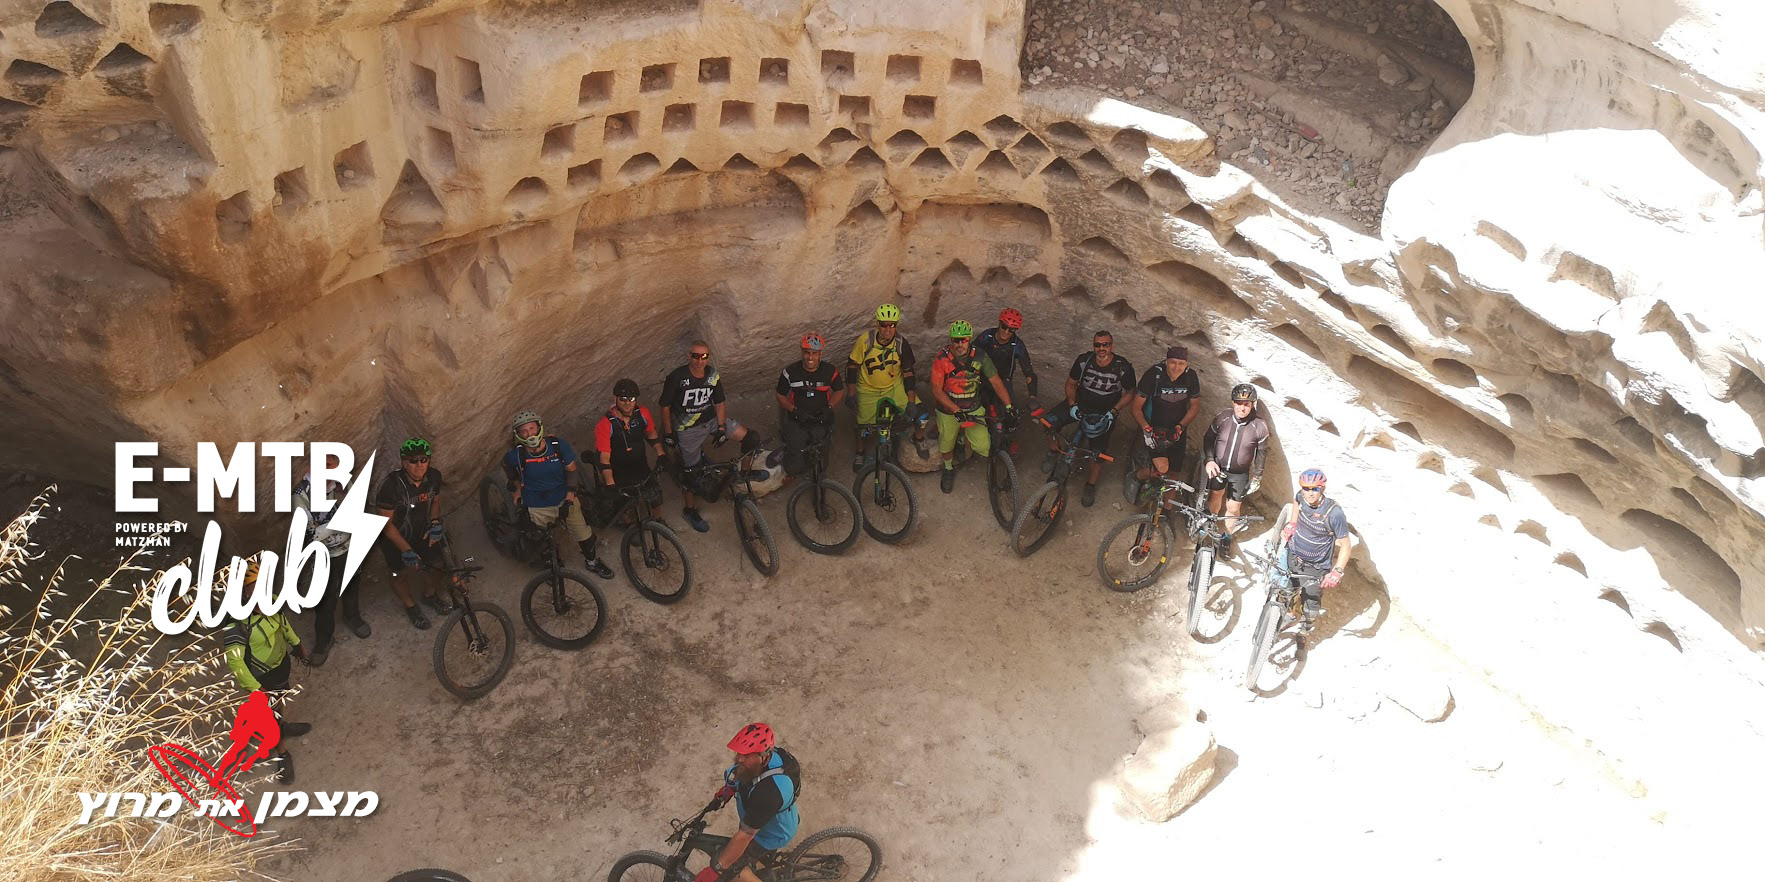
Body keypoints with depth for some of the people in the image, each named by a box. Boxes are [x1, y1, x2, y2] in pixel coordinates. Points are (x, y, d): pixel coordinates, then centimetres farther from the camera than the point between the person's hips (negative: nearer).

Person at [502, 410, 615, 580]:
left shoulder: (558, 445, -18)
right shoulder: (516, 455, -20)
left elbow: (571, 469, -1)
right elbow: (507, 466, 6)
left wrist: (571, 490, -8)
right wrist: (517, 487, 10)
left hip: (564, 500, 1)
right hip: (537, 508, -1)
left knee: (585, 536, 8)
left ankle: (592, 561, 38)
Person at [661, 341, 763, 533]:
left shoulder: (713, 375, -8)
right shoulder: (677, 378, -22)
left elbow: (719, 403, 3)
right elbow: (665, 407, -12)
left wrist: (721, 428, -3)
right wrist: (668, 434, -8)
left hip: (711, 420, 4)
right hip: (687, 429, -4)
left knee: (751, 439, -4)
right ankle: (689, 510, 29)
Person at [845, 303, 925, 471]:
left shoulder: (902, 344, -18)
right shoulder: (865, 340, -21)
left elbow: (908, 373, -12)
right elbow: (852, 364, -9)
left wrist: (911, 401, -18)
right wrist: (851, 393, -8)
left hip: (895, 387, 1)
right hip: (869, 390, 0)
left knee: (919, 412, -15)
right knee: (864, 425, 7)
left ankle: (919, 438, 17)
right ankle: (860, 452, 40)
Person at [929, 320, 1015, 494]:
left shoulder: (979, 357, -13)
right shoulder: (942, 359, -19)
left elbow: (996, 382, -9)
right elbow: (937, 390, -21)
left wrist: (1009, 406, -16)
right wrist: (957, 411, -29)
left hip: (974, 408, 1)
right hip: (948, 410, -1)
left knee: (983, 448, -7)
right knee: (947, 445, 11)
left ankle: (967, 445, 30)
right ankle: (949, 469, 46)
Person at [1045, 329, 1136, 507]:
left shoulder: (1123, 368, -21)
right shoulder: (1084, 361, -16)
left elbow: (1130, 393, -6)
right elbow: (1071, 384, 0)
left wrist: (1113, 411, -17)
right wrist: (1072, 405, -15)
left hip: (1105, 413, -2)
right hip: (1080, 405, 2)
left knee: (1098, 453, -7)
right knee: (1050, 422, -19)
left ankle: (1090, 487, 19)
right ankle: (1054, 451, 12)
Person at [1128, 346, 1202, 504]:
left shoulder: (1191, 377, -11)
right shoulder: (1154, 374, -22)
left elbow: (1195, 406, 3)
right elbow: (1136, 407, -14)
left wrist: (1180, 426, -12)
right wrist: (1147, 429, -27)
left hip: (1177, 430, 4)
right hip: (1154, 427, -4)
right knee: (1162, 467, -23)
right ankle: (1135, 478, 7)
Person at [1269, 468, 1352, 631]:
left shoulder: (1334, 513, -29)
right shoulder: (1301, 497, -14)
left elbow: (1345, 545, -21)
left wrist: (1337, 571, -30)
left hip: (1316, 568, -4)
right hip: (1292, 556, 4)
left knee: (1312, 608, 4)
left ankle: (1308, 622, 38)